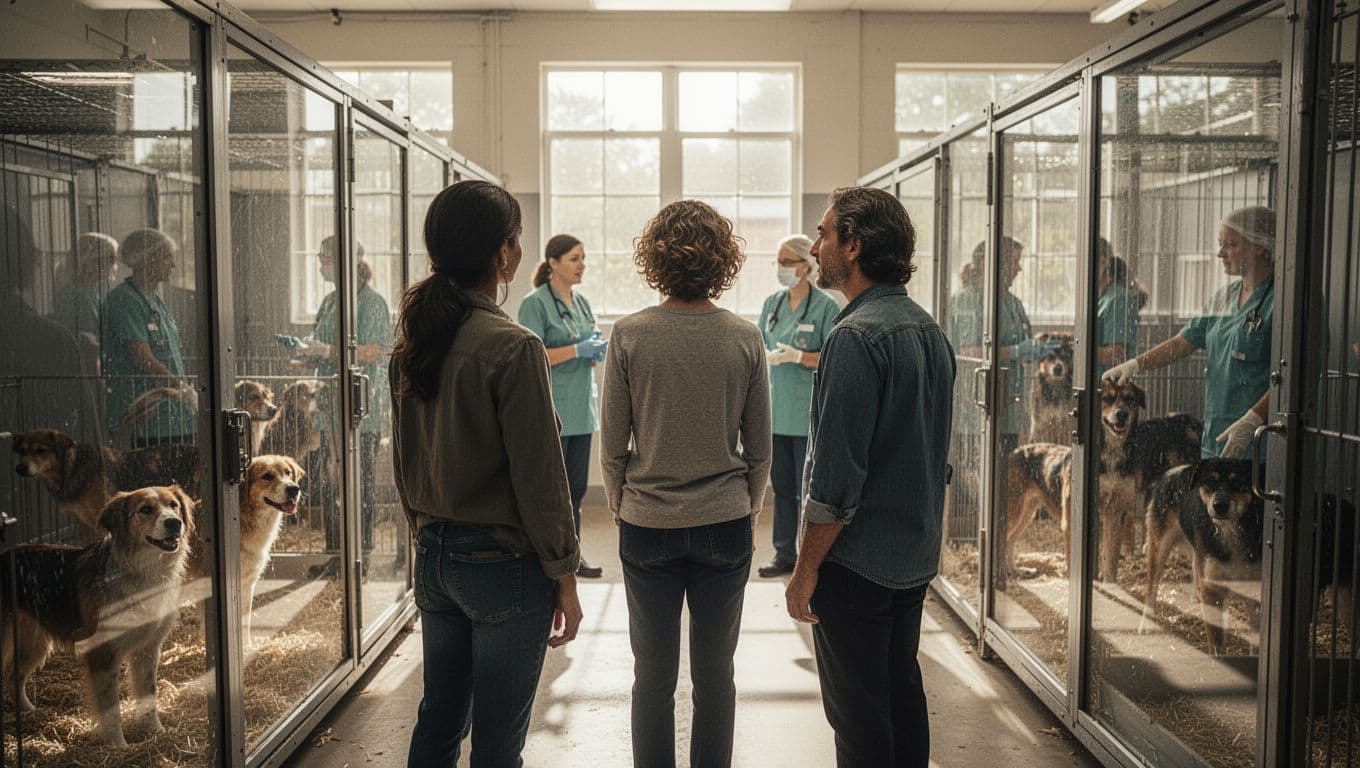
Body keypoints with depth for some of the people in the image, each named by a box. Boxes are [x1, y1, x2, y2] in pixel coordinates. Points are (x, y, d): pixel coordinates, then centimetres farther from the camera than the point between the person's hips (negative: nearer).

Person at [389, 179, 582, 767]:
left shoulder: (412, 342, 3)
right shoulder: (512, 348, -19)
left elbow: (403, 460, 12)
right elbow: (539, 476, -17)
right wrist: (564, 577, -8)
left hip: (434, 557, 7)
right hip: (503, 564, -7)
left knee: (439, 717, 20)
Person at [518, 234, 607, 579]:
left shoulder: (581, 303, 15)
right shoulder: (535, 304, -9)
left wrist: (598, 353, 1)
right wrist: (577, 349, -20)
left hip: (581, 409, 8)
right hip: (551, 410, -8)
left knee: (576, 488, 13)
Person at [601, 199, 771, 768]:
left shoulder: (630, 334, -9)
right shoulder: (744, 338, -6)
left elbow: (612, 445, -4)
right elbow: (759, 449, 1)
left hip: (647, 526, -1)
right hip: (725, 525, 1)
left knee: (653, 675, 12)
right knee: (715, 673, 13)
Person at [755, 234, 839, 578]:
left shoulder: (825, 305, -7)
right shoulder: (772, 303, 12)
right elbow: (760, 346, 17)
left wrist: (797, 356, -22)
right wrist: (765, 355, -6)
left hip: (809, 412, -6)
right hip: (776, 410, 6)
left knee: (809, 489, -1)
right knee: (782, 486, 12)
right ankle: (784, 554, 22)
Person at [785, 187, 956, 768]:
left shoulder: (857, 337, -20)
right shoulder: (929, 330, 8)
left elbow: (836, 474, -23)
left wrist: (806, 569, -15)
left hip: (857, 562, -9)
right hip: (916, 557, 9)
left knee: (857, 716, 4)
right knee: (902, 693, 20)